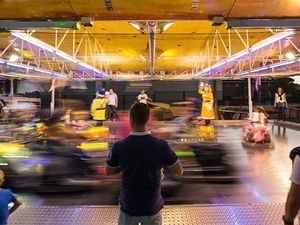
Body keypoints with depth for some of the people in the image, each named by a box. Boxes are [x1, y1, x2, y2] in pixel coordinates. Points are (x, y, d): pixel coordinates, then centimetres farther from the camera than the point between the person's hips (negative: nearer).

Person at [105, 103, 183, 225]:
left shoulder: (119, 146, -19)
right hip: (152, 207, 0)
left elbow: (108, 172, -1)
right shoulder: (161, 145, -21)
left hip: (129, 206, 0)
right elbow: (179, 171, -8)